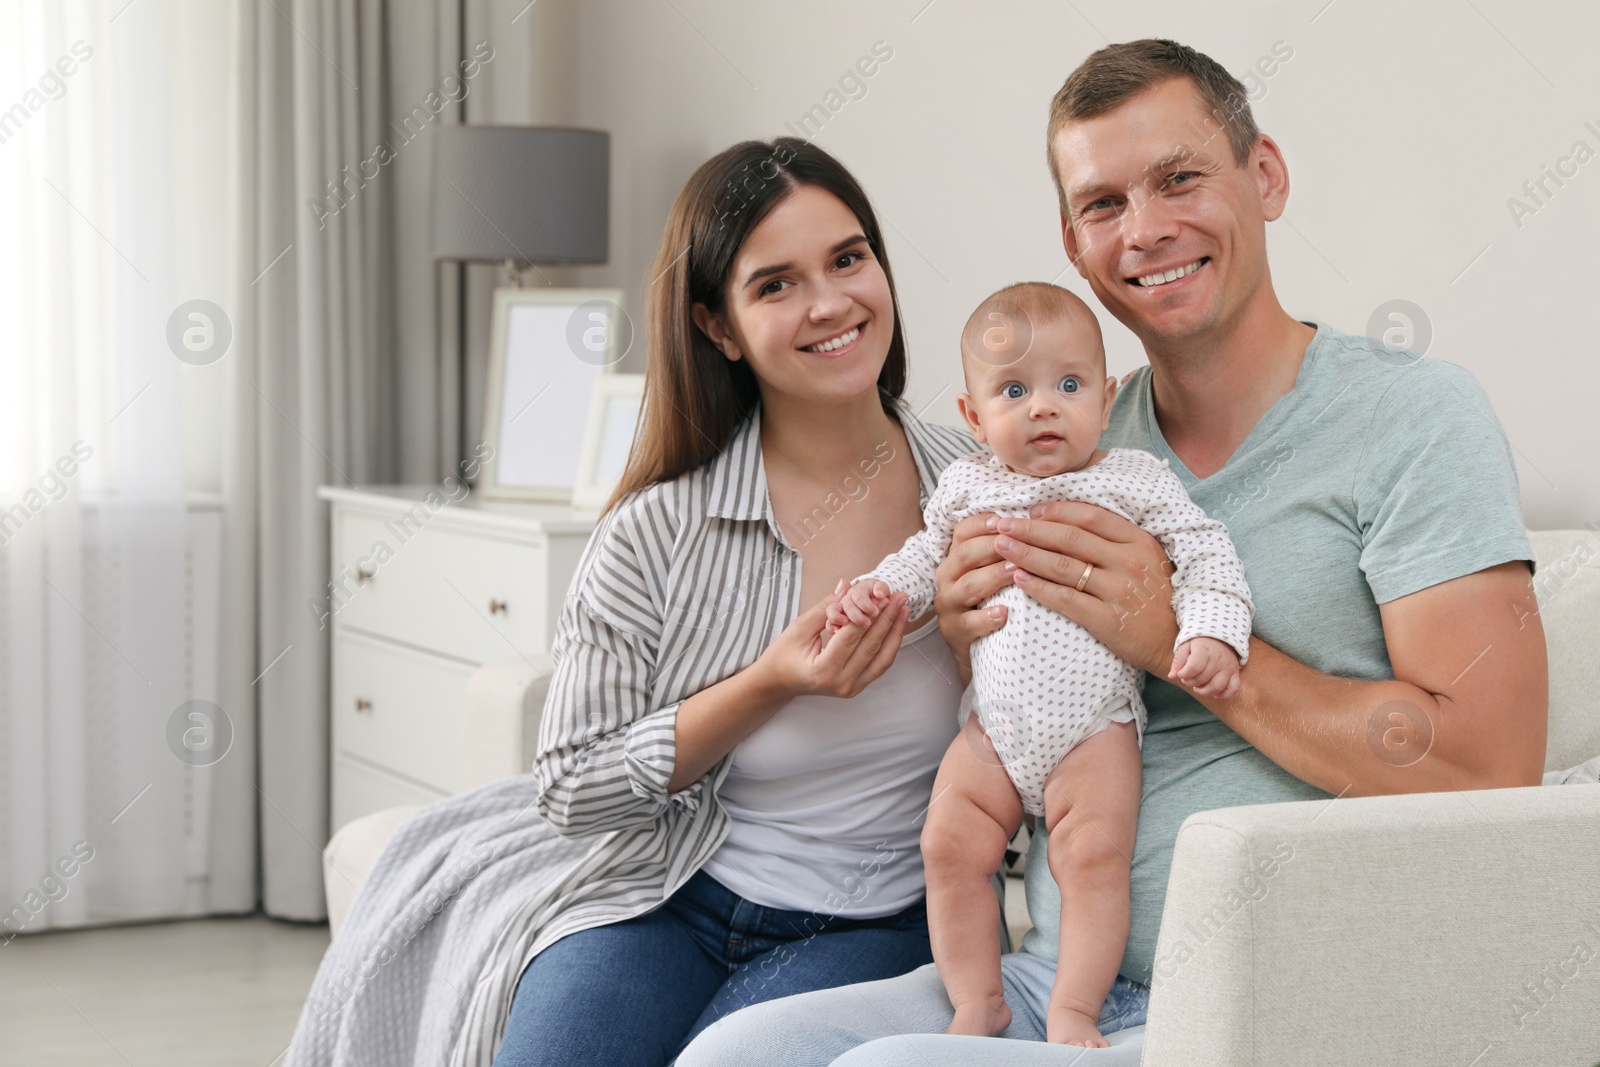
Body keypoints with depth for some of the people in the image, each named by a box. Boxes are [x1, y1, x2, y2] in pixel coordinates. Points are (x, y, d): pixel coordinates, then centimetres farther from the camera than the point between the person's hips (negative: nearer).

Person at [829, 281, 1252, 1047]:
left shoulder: (1134, 481, -1)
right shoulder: (968, 485, 9)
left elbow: (1206, 554, -3)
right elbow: (928, 556, 21)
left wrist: (1211, 634, -19)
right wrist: (875, 589, 2)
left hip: (1094, 727, -3)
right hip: (992, 729, 3)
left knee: (1094, 855, -17)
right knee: (949, 847, -7)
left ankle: (1074, 1009, -7)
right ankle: (977, 1005, 4)